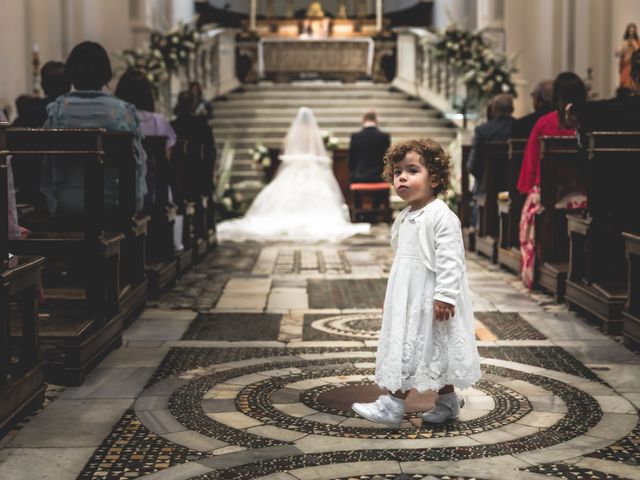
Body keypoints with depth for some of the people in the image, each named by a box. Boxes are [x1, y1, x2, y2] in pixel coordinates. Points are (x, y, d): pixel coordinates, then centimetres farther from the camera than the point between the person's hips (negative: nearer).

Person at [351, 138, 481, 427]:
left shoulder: (442, 216, -16)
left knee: (413, 351, -5)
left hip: (430, 299, -9)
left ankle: (393, 406, -2)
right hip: (407, 297, 9)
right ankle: (447, 402, 26)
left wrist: (444, 296, -24)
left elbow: (450, 260, -20)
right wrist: (390, 298, 23)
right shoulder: (404, 218, 12)